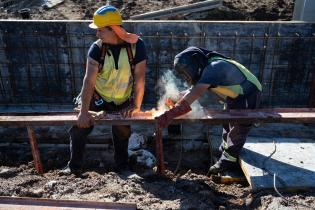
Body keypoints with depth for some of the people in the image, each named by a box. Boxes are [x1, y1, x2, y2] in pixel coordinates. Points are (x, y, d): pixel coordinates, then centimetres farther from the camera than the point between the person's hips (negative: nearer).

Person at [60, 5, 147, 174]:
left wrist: (136, 106, -15)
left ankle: (122, 166, 27)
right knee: (79, 126, -5)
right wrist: (84, 111, -27)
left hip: (123, 101, 0)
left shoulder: (136, 45, -20)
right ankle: (73, 166, 14)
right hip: (97, 97, 1)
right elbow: (89, 80, -23)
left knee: (122, 130, 2)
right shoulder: (97, 48, -17)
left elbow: (139, 79, -17)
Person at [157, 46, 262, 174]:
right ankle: (224, 150, 35)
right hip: (234, 96, 9)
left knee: (238, 128, -1)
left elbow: (196, 93, -48)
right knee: (227, 124, 18)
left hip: (248, 95, -9)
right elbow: (194, 90, -7)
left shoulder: (213, 68, -36)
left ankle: (228, 160, 11)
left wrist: (171, 113, -53)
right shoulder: (205, 69, -6)